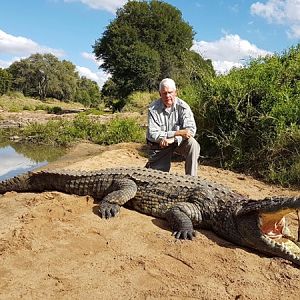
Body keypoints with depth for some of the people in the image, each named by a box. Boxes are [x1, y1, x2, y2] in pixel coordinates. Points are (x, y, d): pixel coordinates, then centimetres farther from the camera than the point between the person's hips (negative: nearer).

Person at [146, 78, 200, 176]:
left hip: (178, 142, 1)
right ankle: (150, 165, 35)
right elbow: (152, 134, -24)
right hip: (159, 146, -1)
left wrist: (172, 139, -36)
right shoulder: (153, 109, -16)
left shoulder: (182, 106, -14)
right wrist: (177, 133, -33)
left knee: (193, 144, -29)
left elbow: (191, 129, -21)